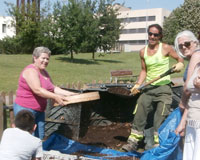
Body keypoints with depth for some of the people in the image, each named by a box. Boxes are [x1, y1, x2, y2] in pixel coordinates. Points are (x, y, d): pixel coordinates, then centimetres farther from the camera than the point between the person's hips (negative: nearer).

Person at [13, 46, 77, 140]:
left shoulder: (44, 72, 13)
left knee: (40, 137, 11)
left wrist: (68, 93, 2)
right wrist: (55, 97, -26)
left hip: (39, 110, 9)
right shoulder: (30, 71, -16)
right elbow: (37, 90, -26)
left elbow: (52, 88, 12)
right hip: (25, 109, -9)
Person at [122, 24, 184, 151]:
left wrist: (180, 64, -19)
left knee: (161, 117, -4)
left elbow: (180, 59, 4)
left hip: (164, 88, -3)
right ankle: (133, 141, 7)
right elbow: (144, 70, 12)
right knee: (139, 114, -1)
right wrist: (138, 85, 0)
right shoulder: (143, 52, 6)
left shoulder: (166, 48, -5)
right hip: (148, 88, 4)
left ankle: (157, 143, 8)